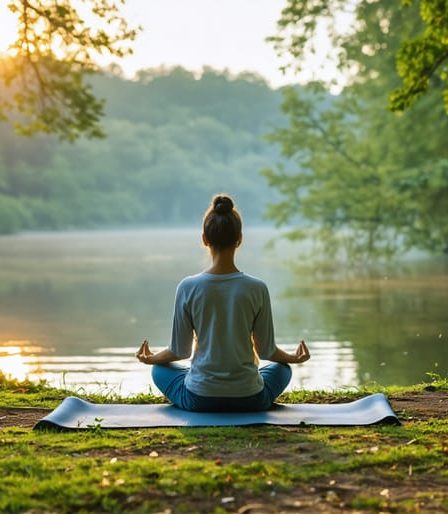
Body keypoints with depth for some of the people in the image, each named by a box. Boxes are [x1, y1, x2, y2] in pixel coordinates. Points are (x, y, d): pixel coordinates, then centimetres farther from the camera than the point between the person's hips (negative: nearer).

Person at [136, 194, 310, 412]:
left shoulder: (188, 287, -12)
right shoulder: (257, 289, -12)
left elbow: (180, 350, -2)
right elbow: (267, 351, -2)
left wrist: (151, 359, 20)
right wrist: (293, 358, 20)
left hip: (199, 399, 0)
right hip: (249, 400, 0)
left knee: (160, 369, 32)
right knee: (282, 368, 33)